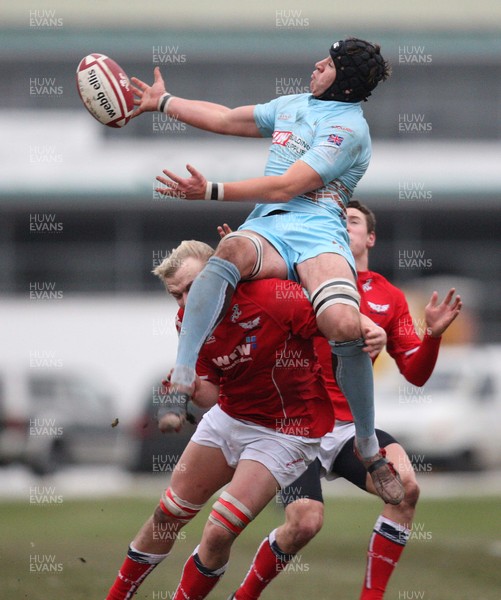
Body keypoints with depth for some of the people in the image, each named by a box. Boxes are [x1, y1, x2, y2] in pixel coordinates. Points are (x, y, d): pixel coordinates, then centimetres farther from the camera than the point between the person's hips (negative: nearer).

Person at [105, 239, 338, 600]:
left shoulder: (274, 298, -26)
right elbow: (213, 395, -2)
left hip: (286, 432, -6)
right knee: (167, 515, 11)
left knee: (219, 533, -13)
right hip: (230, 417, 6)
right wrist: (195, 389, -20)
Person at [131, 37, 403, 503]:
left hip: (318, 233, -5)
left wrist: (212, 192, -8)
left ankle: (369, 450, -10)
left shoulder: (349, 128, -1)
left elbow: (284, 187, -8)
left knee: (345, 326, -33)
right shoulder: (293, 106, 24)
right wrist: (162, 102, 39)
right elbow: (225, 119, 35)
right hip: (267, 228, 5)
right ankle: (180, 381, -51)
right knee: (232, 250, -35)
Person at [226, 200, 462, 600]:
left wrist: (433, 334, -12)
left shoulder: (390, 299, 8)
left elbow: (416, 374, 7)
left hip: (350, 428, 2)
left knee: (405, 487, -26)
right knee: (305, 522, -21)